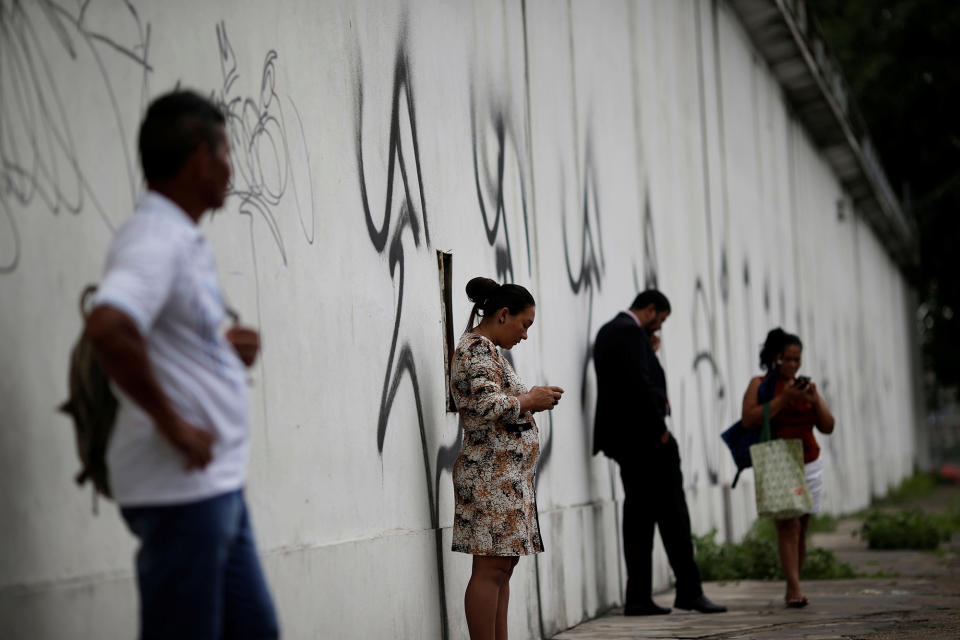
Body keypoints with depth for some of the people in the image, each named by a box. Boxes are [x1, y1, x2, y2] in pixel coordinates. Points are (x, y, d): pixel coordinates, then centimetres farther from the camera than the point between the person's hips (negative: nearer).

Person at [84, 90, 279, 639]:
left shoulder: (183, 239, 15)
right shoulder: (153, 239, -17)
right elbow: (108, 327, -35)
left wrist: (224, 347, 8)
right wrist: (170, 421, -25)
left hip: (219, 485, 10)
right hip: (181, 488, -10)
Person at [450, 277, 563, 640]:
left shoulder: (485, 349, 21)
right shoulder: (477, 349, -11)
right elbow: (487, 406, -23)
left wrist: (530, 400, 13)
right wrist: (529, 401, -9)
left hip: (507, 478, 11)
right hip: (492, 476, -11)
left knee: (504, 565, 9)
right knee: (491, 568, -10)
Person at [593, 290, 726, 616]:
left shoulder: (607, 332, 19)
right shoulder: (632, 333, -12)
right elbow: (639, 384, -21)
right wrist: (659, 427, -15)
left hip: (622, 439, 10)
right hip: (644, 435, -10)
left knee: (639, 515, 8)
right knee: (672, 512, -4)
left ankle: (638, 598, 5)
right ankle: (689, 591, -1)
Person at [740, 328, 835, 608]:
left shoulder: (806, 385, 13)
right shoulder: (760, 384, 1)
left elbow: (828, 427, 9)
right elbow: (749, 419, -15)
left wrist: (815, 401, -8)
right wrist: (783, 399, -18)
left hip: (808, 465, 5)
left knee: (801, 529, 5)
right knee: (787, 525, -16)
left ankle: (792, 591, 12)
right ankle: (794, 588, -20)